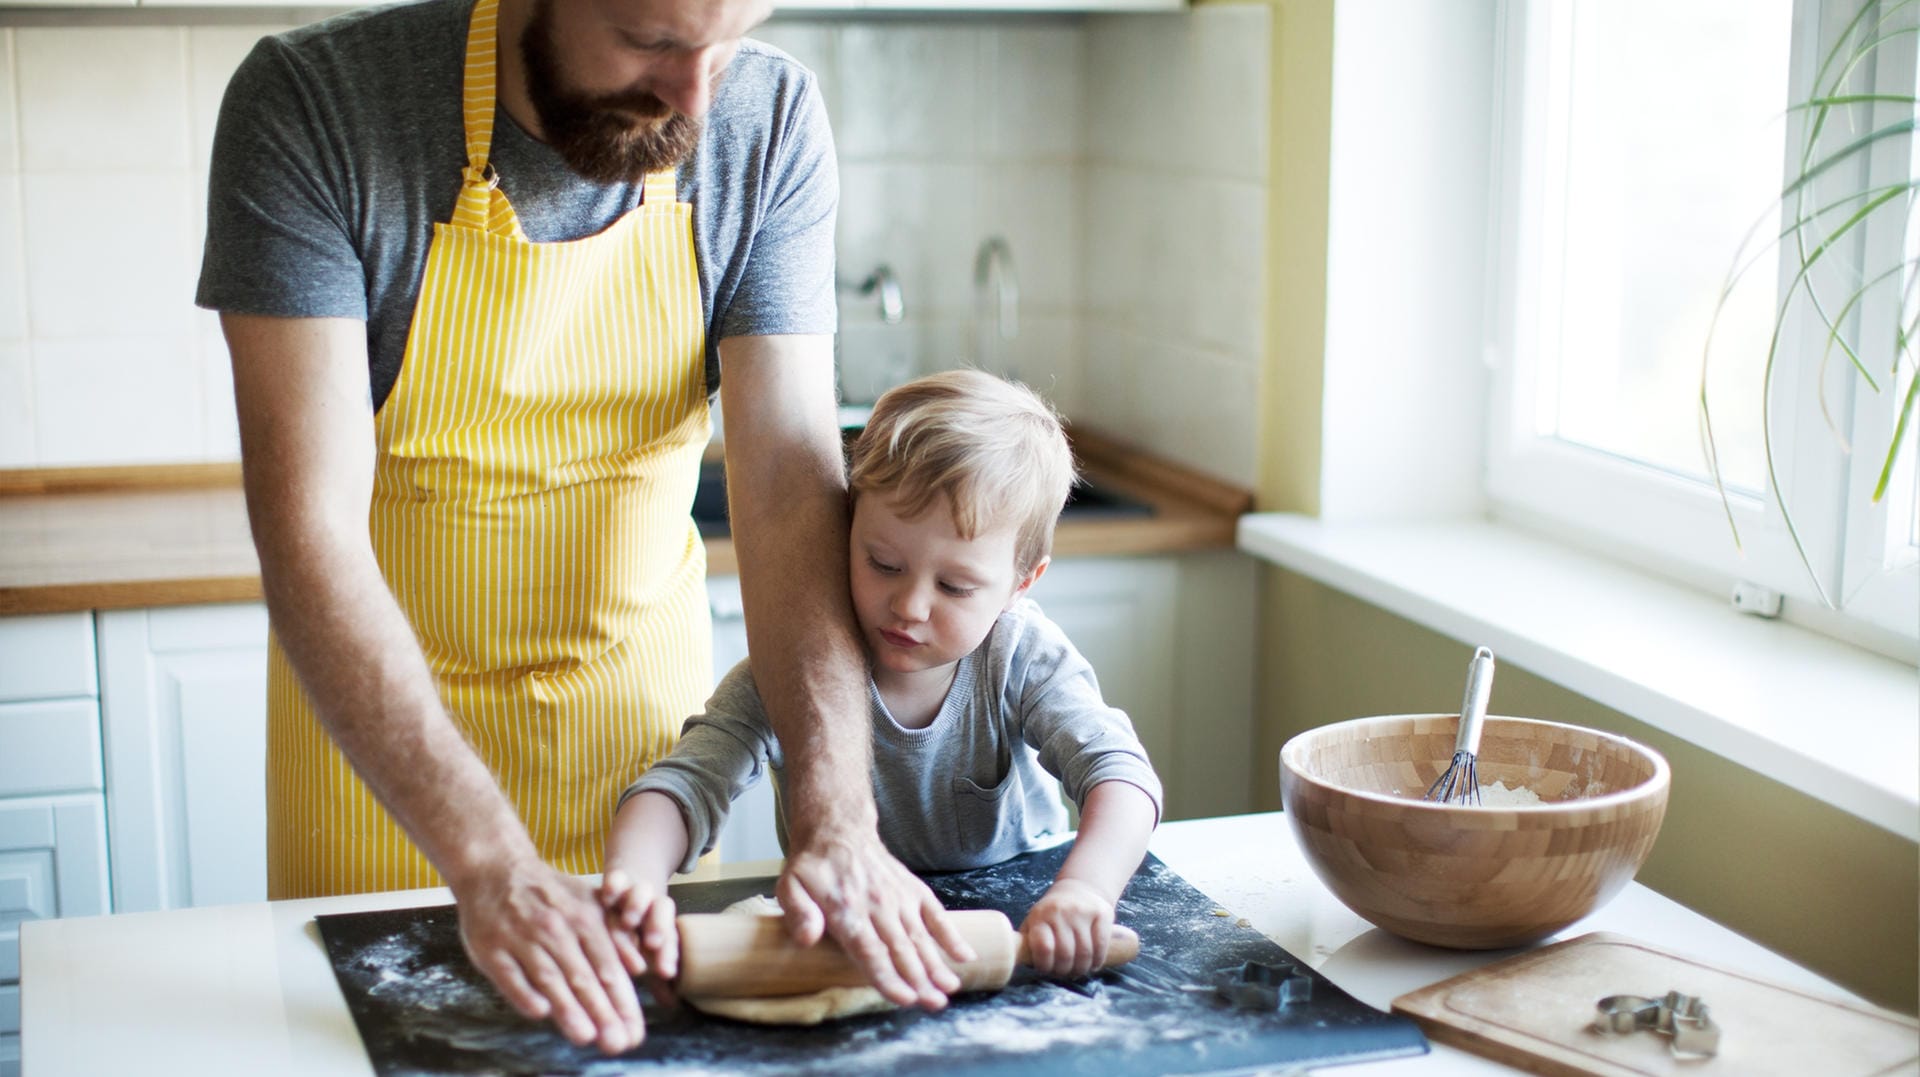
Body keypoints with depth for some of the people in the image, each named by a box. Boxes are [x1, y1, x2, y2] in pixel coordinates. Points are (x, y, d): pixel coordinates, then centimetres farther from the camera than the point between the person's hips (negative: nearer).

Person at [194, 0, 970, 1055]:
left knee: (670, 1002, 17)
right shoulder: (307, 108, -25)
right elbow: (309, 531, -30)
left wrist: (836, 817, -32)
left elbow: (792, 488, -19)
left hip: (642, 682, 3)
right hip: (376, 691, -2)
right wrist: (489, 861, -41)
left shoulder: (769, 124, -15)